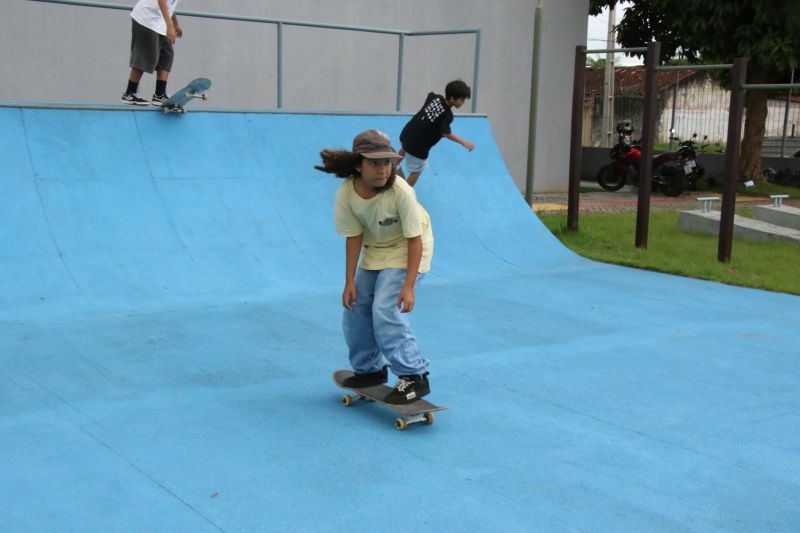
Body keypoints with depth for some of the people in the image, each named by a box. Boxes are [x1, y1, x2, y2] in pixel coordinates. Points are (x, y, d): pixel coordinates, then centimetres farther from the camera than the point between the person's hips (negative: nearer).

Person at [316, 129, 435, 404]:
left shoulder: (401, 191, -33)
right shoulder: (346, 194, -23)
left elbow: (415, 239, -25)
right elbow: (354, 237, -12)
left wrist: (408, 286, -28)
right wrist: (349, 282, -13)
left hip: (405, 250, -5)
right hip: (374, 250, 5)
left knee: (385, 310, -18)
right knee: (355, 308, 7)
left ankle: (414, 376, -6)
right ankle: (370, 368, 29)